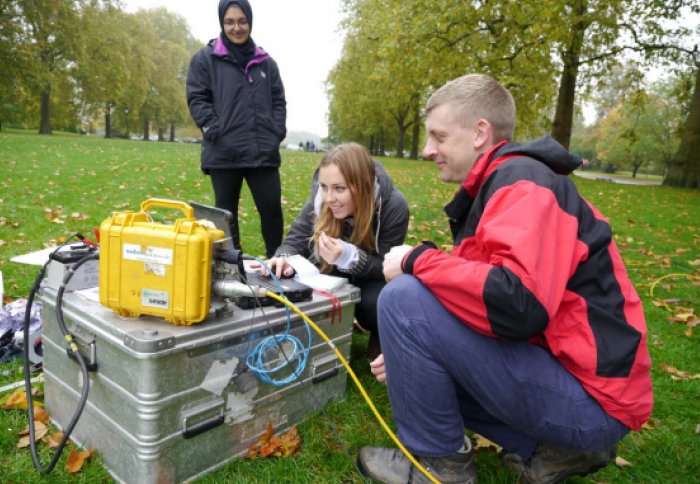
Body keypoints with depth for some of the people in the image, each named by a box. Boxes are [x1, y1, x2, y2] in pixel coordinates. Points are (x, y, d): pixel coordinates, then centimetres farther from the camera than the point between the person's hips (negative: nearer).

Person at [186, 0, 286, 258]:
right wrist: (216, 132, -11)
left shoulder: (266, 62, 16)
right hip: (224, 152, -2)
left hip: (263, 151, 2)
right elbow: (197, 99, 1)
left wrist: (277, 133, 2)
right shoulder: (205, 58, 7)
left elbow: (278, 101, 16)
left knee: (272, 208, 0)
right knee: (226, 212, 6)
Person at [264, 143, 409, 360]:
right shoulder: (320, 199, -21)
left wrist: (348, 256, -47)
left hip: (371, 279, -3)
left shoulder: (393, 206, -29)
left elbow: (385, 267, -26)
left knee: (373, 302, -35)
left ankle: (381, 340, 1)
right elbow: (296, 239, -16)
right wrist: (285, 259, -41)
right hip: (333, 273, 3)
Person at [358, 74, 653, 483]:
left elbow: (517, 304, -33)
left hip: (589, 400, -10)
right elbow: (484, 299, 16)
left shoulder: (522, 181, -17)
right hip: (560, 367, 10)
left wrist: (417, 261, -18)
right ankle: (554, 449, 12)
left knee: (404, 299, -18)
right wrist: (412, 356, 8)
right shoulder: (499, 185, 14)